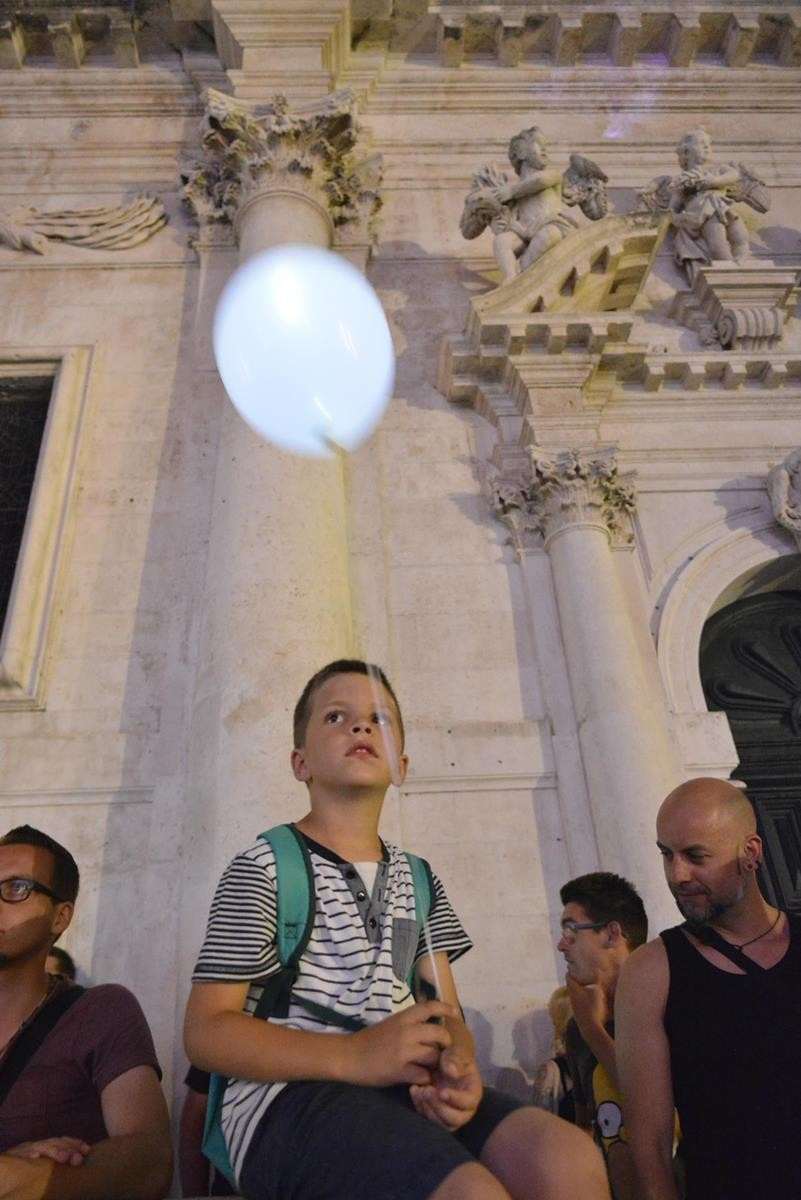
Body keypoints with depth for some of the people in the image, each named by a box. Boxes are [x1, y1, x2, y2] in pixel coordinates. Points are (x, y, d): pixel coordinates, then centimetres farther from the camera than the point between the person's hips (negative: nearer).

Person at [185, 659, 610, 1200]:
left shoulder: (417, 879, 19)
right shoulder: (264, 867, 1)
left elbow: (446, 1009, 15)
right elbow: (207, 1032, -5)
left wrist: (459, 1065, -11)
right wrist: (355, 1056, -18)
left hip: (410, 1090, 6)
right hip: (289, 1095, -6)